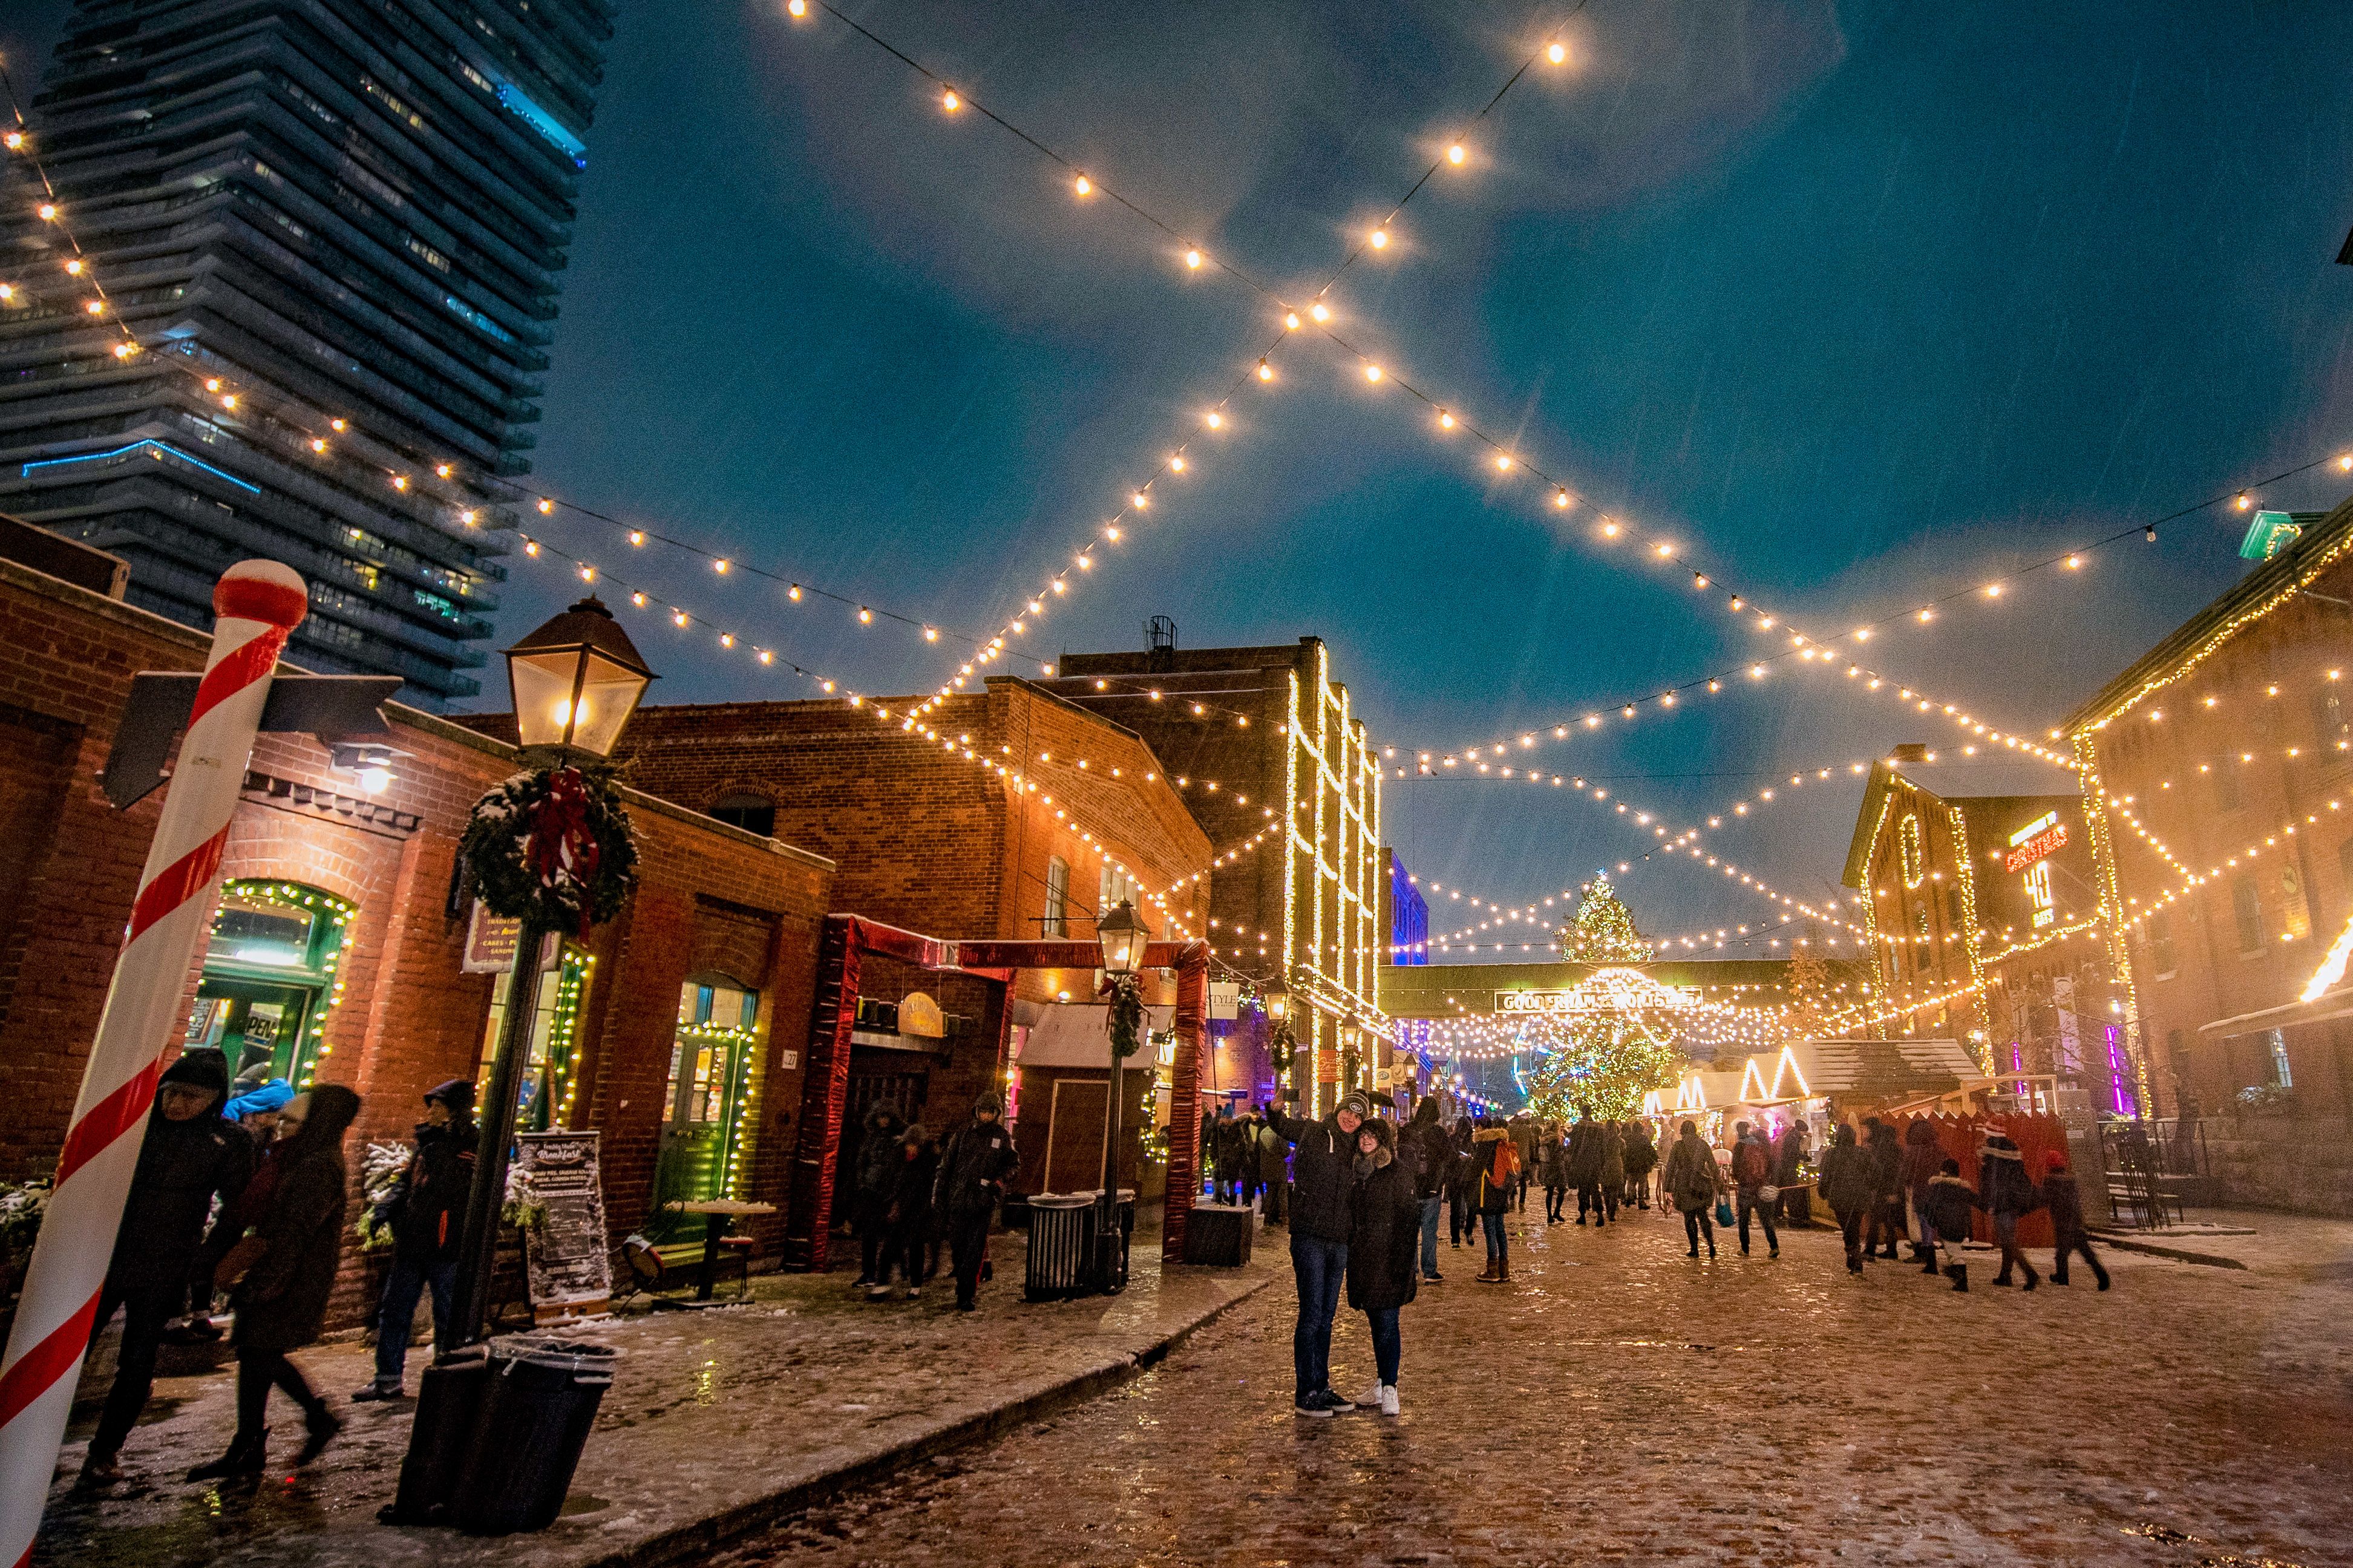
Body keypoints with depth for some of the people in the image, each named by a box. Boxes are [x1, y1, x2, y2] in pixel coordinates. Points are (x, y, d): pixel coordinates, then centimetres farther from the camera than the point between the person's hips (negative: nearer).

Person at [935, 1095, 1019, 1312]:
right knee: (957, 1246, 8)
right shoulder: (963, 1133, 6)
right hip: (958, 1199, 2)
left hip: (983, 1202, -2)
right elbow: (946, 1164, 9)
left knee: (975, 1251, -6)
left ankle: (965, 1296, -2)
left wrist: (1000, 1180, -7)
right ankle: (965, 1284, 28)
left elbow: (1014, 1163, 11)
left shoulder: (1003, 1137, 4)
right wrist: (940, 1194, 7)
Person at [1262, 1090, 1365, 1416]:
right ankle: (1305, 1393, 4)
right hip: (1310, 1236, -6)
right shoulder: (1312, 1132, -2)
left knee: (1326, 1316, 14)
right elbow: (1281, 1124, -8)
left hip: (1339, 1240, 6)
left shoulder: (1352, 1150, 13)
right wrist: (1276, 1106, -28)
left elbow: (1352, 1196, 20)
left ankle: (1322, 1388, 24)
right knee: (1312, 1314, -5)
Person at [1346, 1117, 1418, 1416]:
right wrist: (1350, 1252, 13)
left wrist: (1401, 1259, -16)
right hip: (1362, 1259, 6)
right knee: (1375, 1323, 13)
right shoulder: (1358, 1172, 11)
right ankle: (1381, 1384, 23)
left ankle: (1389, 1390, -2)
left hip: (1388, 1260, -6)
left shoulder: (1397, 1172, -7)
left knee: (1387, 1322, -6)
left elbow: (1409, 1218, -10)